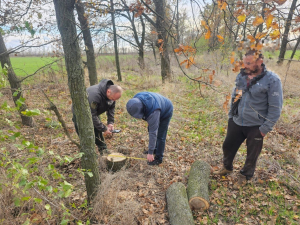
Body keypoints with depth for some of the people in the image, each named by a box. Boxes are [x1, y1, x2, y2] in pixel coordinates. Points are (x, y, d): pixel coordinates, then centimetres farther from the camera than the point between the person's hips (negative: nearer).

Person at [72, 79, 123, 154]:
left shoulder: (112, 93, -18)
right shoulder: (94, 95, -42)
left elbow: (111, 108, -2)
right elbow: (92, 115, -36)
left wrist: (110, 122, -13)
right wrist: (104, 129, -31)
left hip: (93, 112, 7)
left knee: (98, 132, 11)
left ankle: (103, 151, 24)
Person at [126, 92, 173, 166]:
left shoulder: (153, 112, -45)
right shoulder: (136, 100, -25)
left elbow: (153, 133, -39)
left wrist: (150, 152, -32)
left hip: (165, 112, -8)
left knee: (160, 135, -7)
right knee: (150, 129, 15)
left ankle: (158, 158, 8)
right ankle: (155, 149, 34)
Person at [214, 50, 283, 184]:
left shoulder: (272, 80, -15)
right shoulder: (242, 76, 0)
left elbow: (275, 108, -13)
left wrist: (265, 128, -13)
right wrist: (231, 115, 11)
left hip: (255, 126, -4)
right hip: (236, 122, 5)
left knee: (252, 154, 15)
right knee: (228, 146, 18)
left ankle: (245, 175, 42)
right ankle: (227, 167, 46)